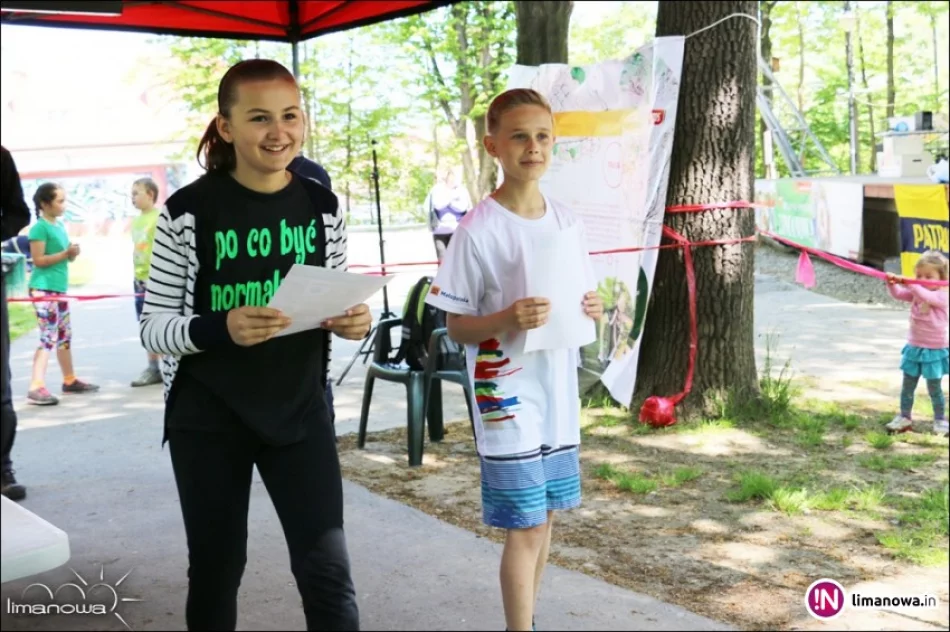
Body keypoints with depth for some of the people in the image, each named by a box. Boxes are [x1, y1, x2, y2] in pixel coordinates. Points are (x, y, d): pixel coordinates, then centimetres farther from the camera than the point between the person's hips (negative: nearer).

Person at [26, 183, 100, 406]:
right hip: (43, 289, -9)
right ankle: (36, 387, -16)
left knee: (65, 336, 16)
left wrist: (73, 253, -1)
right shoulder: (39, 228, -12)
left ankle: (70, 380, 28)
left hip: (59, 288, 9)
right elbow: (38, 260, -17)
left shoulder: (60, 225, 13)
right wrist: (65, 253, -20)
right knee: (48, 337, -14)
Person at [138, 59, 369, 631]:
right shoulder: (189, 211, -10)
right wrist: (220, 329, -28)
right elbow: (153, 328, -9)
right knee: (216, 569, 13)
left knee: (329, 568, -1)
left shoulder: (322, 207, 1)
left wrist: (356, 323, -13)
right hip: (208, 418, -2)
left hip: (300, 410, 2)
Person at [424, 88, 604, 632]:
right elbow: (456, 327, -9)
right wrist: (507, 319, -26)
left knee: (545, 518, 16)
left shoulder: (568, 222, 5)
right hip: (507, 399, -6)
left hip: (559, 394, 6)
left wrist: (593, 309, -7)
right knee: (524, 528, -3)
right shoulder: (477, 231, -13)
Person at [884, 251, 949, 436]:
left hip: (935, 349, -6)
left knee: (934, 387, 3)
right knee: (908, 385, 10)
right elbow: (898, 294, -6)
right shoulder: (916, 293, 3)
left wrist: (910, 284, -46)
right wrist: (892, 283, -27)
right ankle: (905, 417, 19)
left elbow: (928, 297, -34)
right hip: (914, 347, 6)